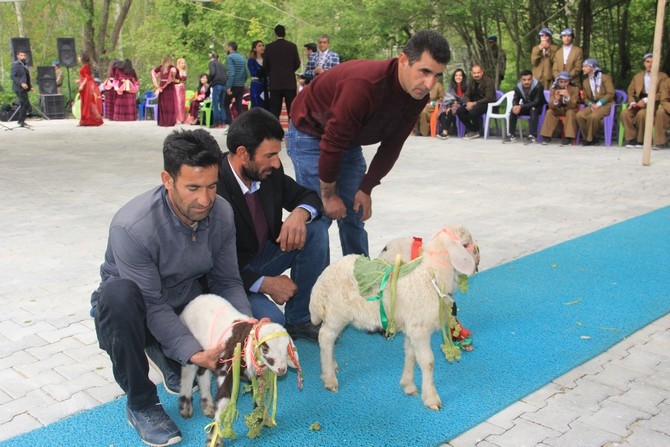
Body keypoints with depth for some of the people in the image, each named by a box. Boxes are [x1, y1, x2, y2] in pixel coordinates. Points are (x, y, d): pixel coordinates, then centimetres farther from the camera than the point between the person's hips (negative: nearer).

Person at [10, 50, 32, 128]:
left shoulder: (24, 65, 18)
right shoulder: (16, 64, -8)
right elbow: (12, 76, -15)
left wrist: (30, 86, 14)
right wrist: (21, 83, -24)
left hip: (24, 88, 8)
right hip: (19, 88, -8)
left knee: (24, 105, 11)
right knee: (26, 105, -10)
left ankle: (21, 121, 20)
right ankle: (21, 122, -2)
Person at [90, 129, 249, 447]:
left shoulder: (222, 214, -15)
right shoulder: (132, 227, -31)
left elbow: (227, 281, -8)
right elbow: (151, 304, -28)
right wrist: (193, 353, -38)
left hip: (188, 304, 5)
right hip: (139, 311, -4)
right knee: (119, 293, -39)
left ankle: (167, 359, 9)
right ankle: (141, 405, -18)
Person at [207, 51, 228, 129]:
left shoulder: (212, 62, 6)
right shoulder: (222, 65, 24)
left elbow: (212, 73, -10)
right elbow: (227, 75, 17)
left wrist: (209, 81, 3)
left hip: (217, 85, -6)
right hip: (224, 85, 6)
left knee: (215, 105, -2)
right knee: (222, 105, 10)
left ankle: (216, 123, -4)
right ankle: (223, 123, 6)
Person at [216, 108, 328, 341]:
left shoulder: (270, 172, -9)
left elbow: (308, 196, 6)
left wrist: (300, 213, -19)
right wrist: (264, 283, -26)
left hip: (263, 254, 7)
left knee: (315, 232, -12)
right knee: (271, 321, -31)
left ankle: (298, 320, -3)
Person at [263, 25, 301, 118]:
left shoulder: (269, 47, -1)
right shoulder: (292, 46, -1)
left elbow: (265, 65, 4)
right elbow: (297, 64, 5)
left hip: (275, 83, 0)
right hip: (290, 82, 0)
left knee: (274, 111, 2)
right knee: (292, 110, 2)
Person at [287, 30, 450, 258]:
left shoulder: (418, 96, -14)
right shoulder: (363, 84, -38)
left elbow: (391, 145, -2)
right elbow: (332, 144, -30)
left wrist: (366, 188, -3)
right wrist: (328, 195, -19)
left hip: (349, 138, 7)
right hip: (311, 134, -7)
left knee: (355, 214, 7)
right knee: (319, 213, -12)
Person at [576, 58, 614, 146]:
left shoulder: (605, 77, 0)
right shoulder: (585, 82, 18)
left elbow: (610, 94, -8)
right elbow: (585, 98, 16)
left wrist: (599, 104, -19)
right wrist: (591, 104, -7)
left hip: (606, 104, -5)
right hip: (592, 105, 5)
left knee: (593, 116, -36)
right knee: (579, 115, -25)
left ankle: (590, 139, -18)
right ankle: (590, 137, -11)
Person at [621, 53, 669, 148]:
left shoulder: (662, 76, 6)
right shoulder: (637, 76, 19)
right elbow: (630, 92, 13)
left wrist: (646, 100, -19)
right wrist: (632, 103, -9)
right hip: (639, 102, 4)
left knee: (641, 113, -36)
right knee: (625, 113, -27)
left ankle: (640, 140, -21)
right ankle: (631, 139, -20)